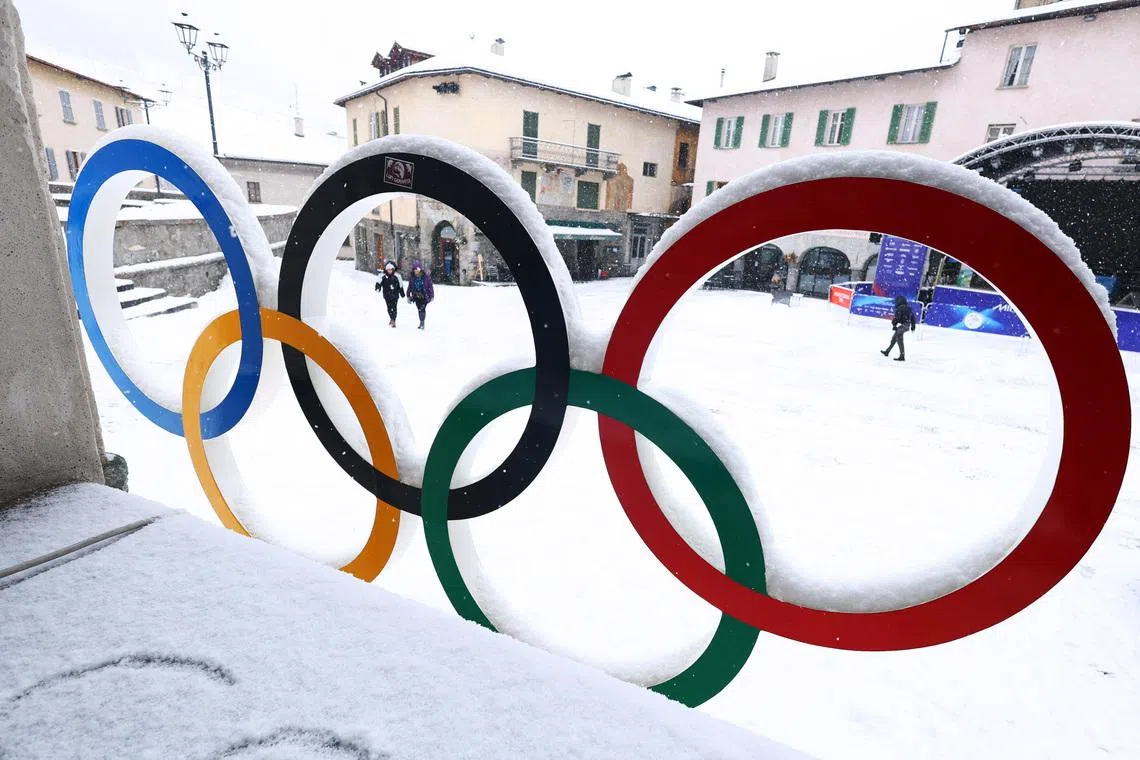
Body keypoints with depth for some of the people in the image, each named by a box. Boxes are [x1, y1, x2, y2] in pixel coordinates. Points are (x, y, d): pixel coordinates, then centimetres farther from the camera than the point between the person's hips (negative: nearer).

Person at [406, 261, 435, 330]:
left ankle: (422, 322, -5)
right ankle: (421, 323, 19)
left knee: (422, 309, -13)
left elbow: (430, 286, -1)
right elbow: (409, 287, 10)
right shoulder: (412, 277, 0)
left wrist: (432, 296, -1)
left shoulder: (426, 277, -8)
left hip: (424, 296, -3)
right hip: (416, 296, 3)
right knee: (419, 309, 7)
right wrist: (408, 296, 11)